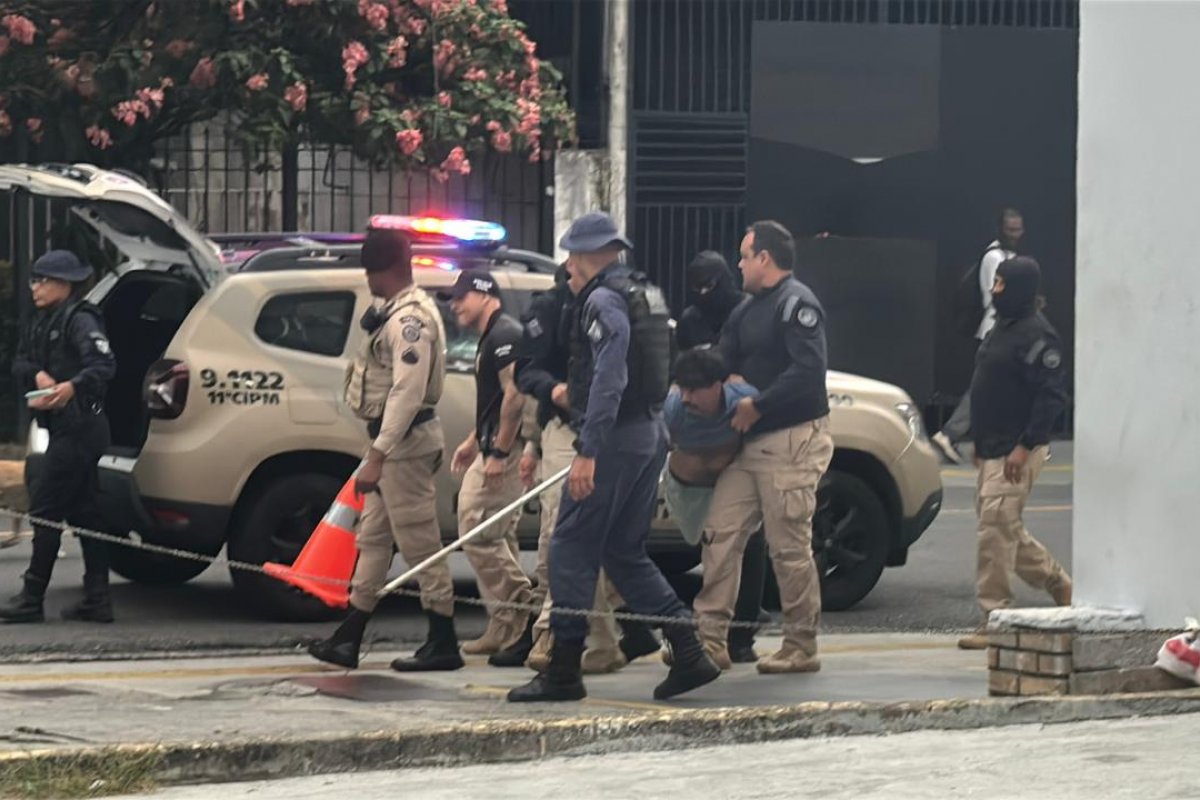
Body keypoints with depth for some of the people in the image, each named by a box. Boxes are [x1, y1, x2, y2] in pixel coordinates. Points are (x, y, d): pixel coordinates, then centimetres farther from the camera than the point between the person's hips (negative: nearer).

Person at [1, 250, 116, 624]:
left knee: (45, 506, -8)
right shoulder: (41, 323, 15)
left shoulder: (79, 320, -13)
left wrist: (72, 387, -41)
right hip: (65, 426, 10)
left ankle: (32, 599, -6)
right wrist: (37, 375, -10)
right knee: (82, 512, 10)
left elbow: (104, 364, -25)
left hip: (78, 428, -10)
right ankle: (97, 600, 12)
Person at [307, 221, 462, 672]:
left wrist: (377, 457, -26)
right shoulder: (396, 313, 14)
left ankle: (443, 643, 1)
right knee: (373, 537, 13)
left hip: (405, 442, -11)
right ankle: (348, 639, 17)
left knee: (420, 542, -5)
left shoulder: (410, 319, -19)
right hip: (395, 441, 11)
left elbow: (407, 392, -25)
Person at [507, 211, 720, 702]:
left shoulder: (604, 301, -13)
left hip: (615, 439, -10)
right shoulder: (643, 295, 17)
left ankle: (563, 672, -3)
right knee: (624, 552, 14)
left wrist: (587, 451, -24)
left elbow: (609, 380, -22)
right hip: (651, 435, 10)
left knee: (571, 550, -4)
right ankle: (689, 655, 8)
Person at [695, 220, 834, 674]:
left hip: (793, 442, -9)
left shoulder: (796, 304, -10)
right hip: (751, 442, 9)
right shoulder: (748, 311, 20)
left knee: (790, 547, -5)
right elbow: (724, 362, 19)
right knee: (721, 534, 3)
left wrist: (757, 406, -19)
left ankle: (801, 649, 2)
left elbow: (808, 370, -21)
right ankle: (710, 638, 5)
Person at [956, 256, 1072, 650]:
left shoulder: (1037, 335, -16)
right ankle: (1060, 584, 30)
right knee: (1005, 530, 16)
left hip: (1016, 453, -10)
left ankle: (994, 619, -8)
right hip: (993, 450, 10)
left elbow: (1053, 395, -21)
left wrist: (1024, 446, -23)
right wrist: (980, 442, 19)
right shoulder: (1003, 328, 15)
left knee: (996, 529, -11)